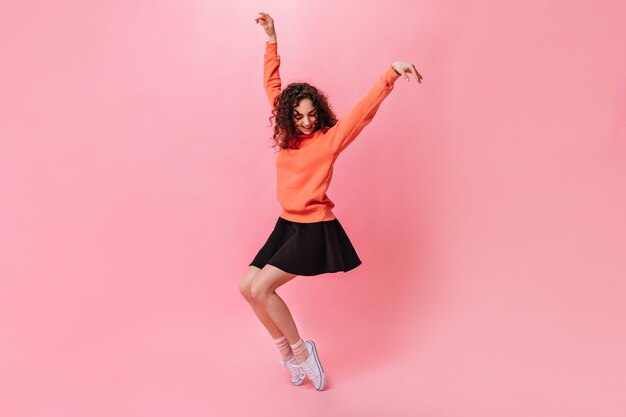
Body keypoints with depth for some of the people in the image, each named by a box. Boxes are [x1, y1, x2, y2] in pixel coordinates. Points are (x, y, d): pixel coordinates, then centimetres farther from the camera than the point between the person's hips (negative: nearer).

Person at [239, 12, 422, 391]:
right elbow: (273, 87, 11)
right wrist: (272, 41, 9)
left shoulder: (330, 138, -9)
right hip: (287, 225, 7)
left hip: (315, 230, -7)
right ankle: (289, 354, 16)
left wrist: (392, 73, -30)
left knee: (261, 288, -15)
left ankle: (301, 350, 4)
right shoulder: (287, 133, 6)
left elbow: (365, 109, -18)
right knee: (248, 287, 3)